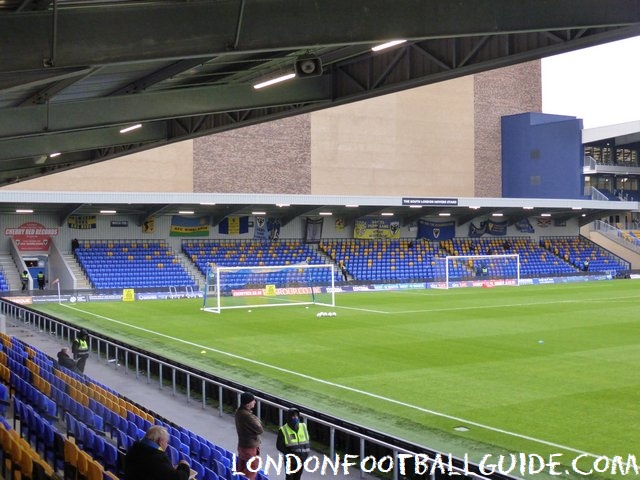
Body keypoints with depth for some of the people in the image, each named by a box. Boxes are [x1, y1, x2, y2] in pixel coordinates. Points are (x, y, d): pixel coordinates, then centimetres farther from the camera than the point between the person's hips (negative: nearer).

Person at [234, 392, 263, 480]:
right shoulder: (247, 416, -29)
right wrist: (257, 420, -6)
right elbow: (260, 430, -21)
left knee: (241, 470, 19)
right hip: (250, 447, -9)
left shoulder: (239, 411, 0)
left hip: (241, 445, 9)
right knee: (251, 472, 5)